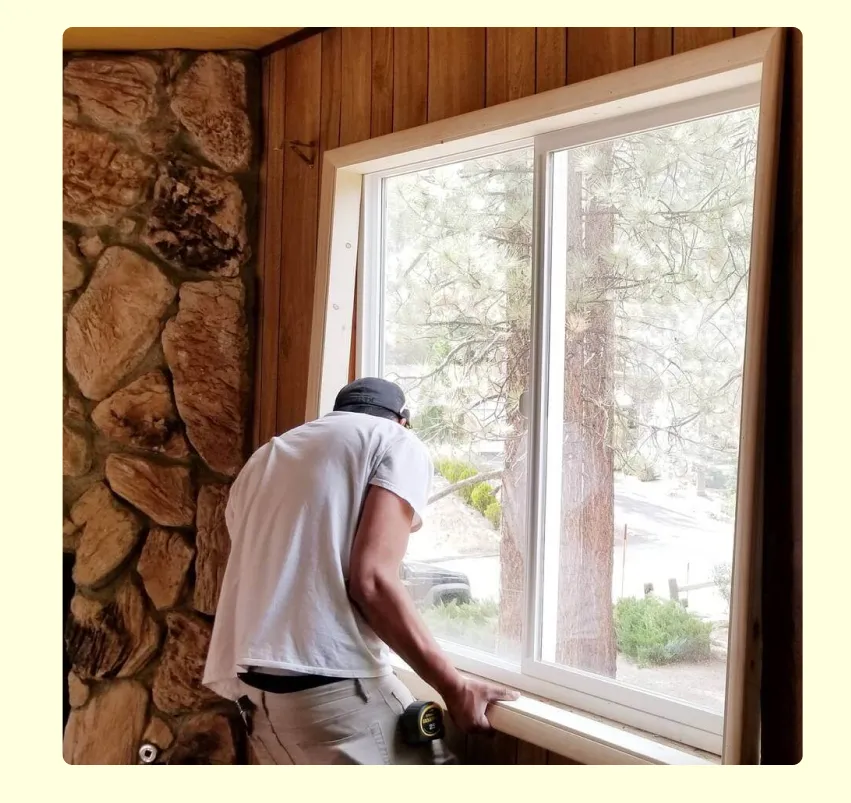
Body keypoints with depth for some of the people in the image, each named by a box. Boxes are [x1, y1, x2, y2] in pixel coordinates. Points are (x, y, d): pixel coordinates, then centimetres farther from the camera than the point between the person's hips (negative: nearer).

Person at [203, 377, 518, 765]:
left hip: (249, 679, 8)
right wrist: (454, 686, -3)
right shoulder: (399, 443, 5)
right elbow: (371, 581, -9)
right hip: (328, 681, -8)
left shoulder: (265, 459, 27)